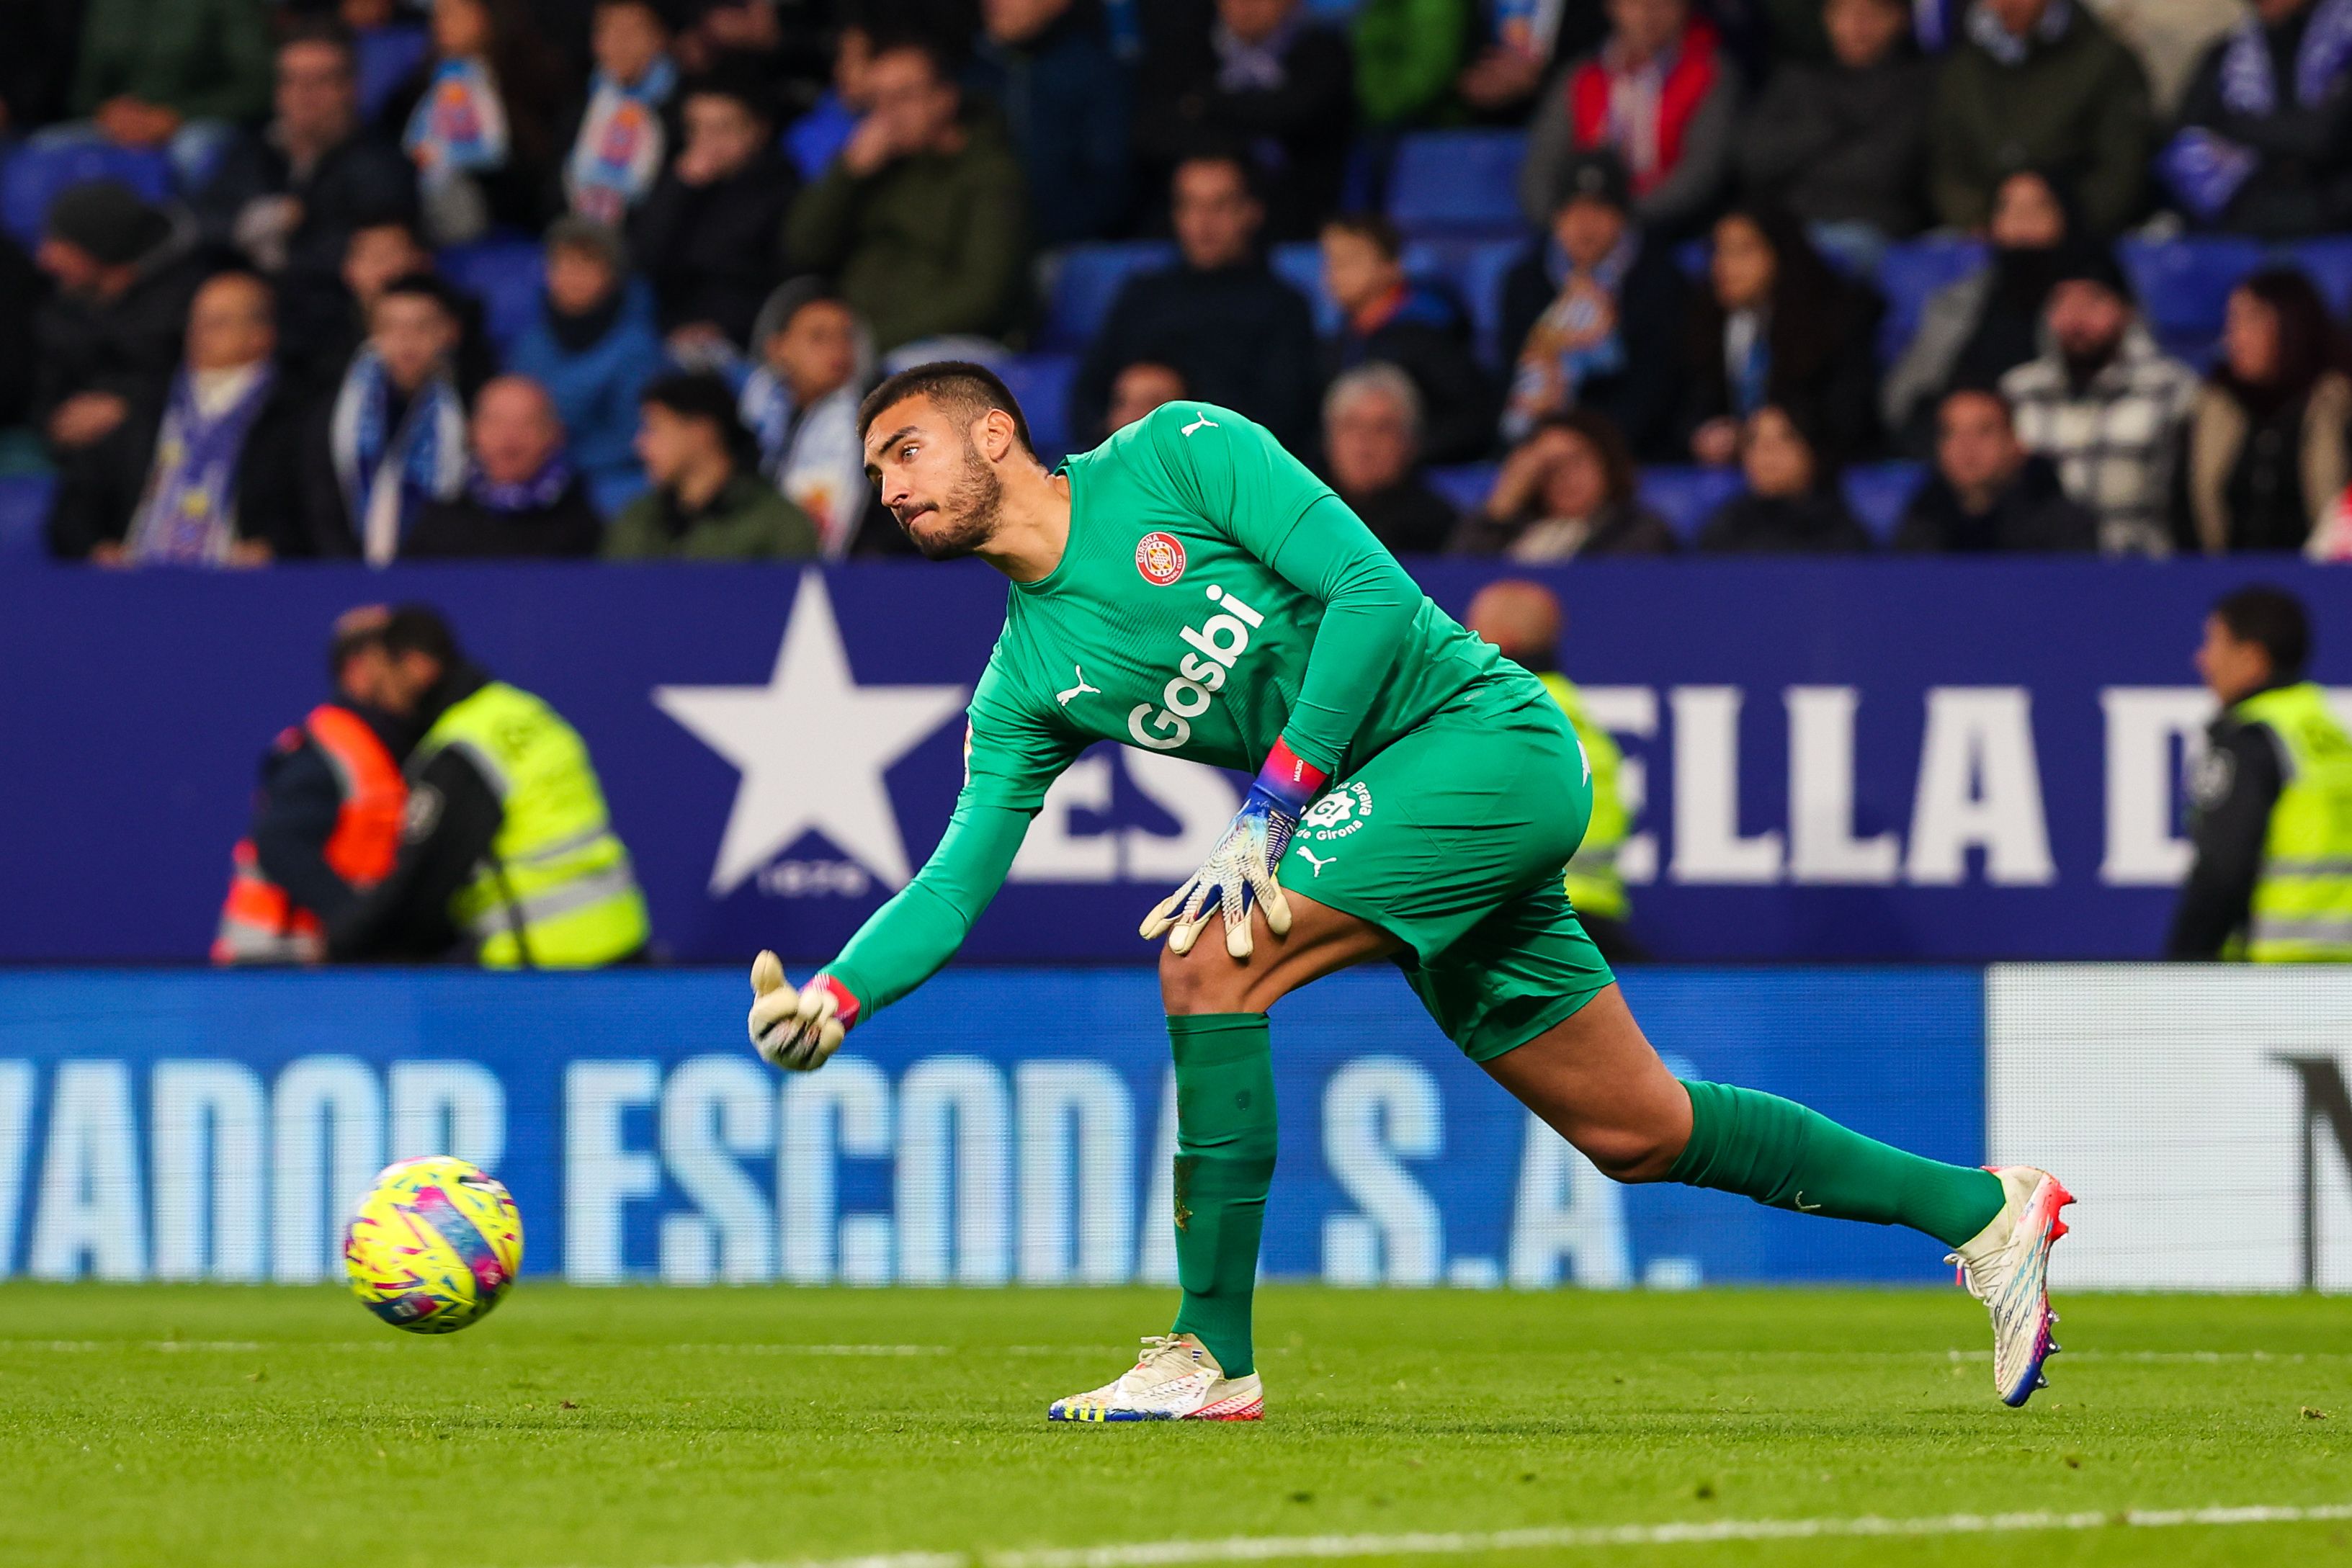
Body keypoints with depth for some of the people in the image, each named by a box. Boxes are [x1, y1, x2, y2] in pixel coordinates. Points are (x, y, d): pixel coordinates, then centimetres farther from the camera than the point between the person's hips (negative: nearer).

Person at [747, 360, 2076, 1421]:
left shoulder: (1178, 453, -9)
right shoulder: (1028, 679, 9)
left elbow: (1372, 590, -15)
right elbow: (960, 877, 6)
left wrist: (1271, 808, -19)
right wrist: (833, 1000, -11)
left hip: (1486, 736, -8)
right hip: (1400, 813, 8)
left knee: (1210, 960, -21)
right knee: (1638, 1132, 10)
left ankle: (1215, 1356, -16)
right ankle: (1981, 1209, 24)